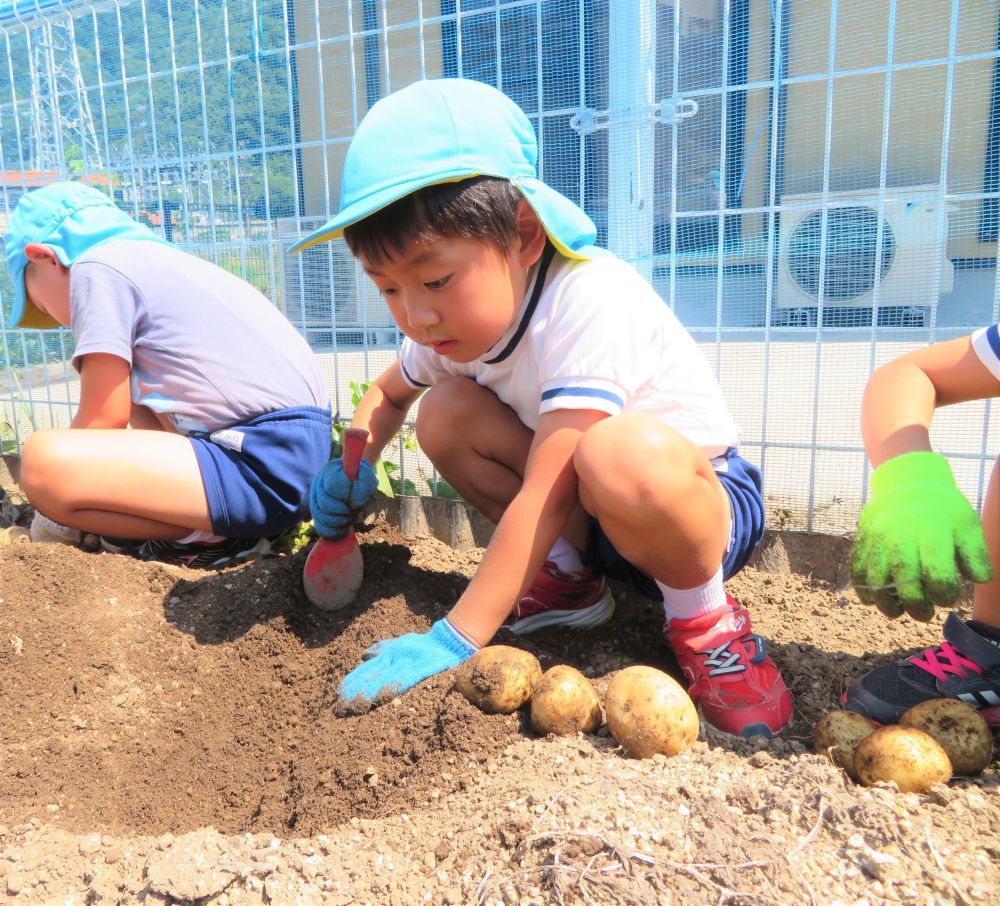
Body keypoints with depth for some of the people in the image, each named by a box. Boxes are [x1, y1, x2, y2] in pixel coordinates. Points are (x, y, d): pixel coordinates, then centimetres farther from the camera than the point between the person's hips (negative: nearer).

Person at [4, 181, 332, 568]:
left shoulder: (96, 266, -2)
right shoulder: (154, 259, 25)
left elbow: (104, 419, -4)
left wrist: (55, 518, 12)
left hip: (266, 468, -10)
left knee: (43, 460, -20)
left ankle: (211, 535, -3)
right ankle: (215, 515, 12)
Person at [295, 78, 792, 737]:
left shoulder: (588, 301, -29)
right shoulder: (458, 315, -5)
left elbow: (543, 499, -32)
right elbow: (388, 392, 15)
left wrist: (452, 642, -30)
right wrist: (353, 468, -5)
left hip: (706, 505, -7)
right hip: (588, 518, 7)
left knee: (624, 452, -40)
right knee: (446, 412, -8)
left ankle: (703, 617, -11)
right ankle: (570, 580, 4)